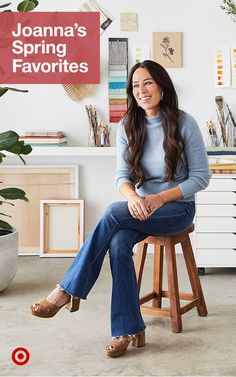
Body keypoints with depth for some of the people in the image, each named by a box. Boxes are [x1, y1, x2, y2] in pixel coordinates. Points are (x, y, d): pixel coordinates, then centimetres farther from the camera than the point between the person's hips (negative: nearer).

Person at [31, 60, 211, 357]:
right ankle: (129, 330, -22)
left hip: (178, 208, -4)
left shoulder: (184, 123, -8)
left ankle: (69, 291, -20)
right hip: (141, 207, 4)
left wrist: (160, 198, -19)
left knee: (112, 214, -30)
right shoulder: (128, 126, 4)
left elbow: (201, 176, -7)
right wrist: (132, 196, -23)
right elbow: (122, 174, 0)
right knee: (117, 242, -30)